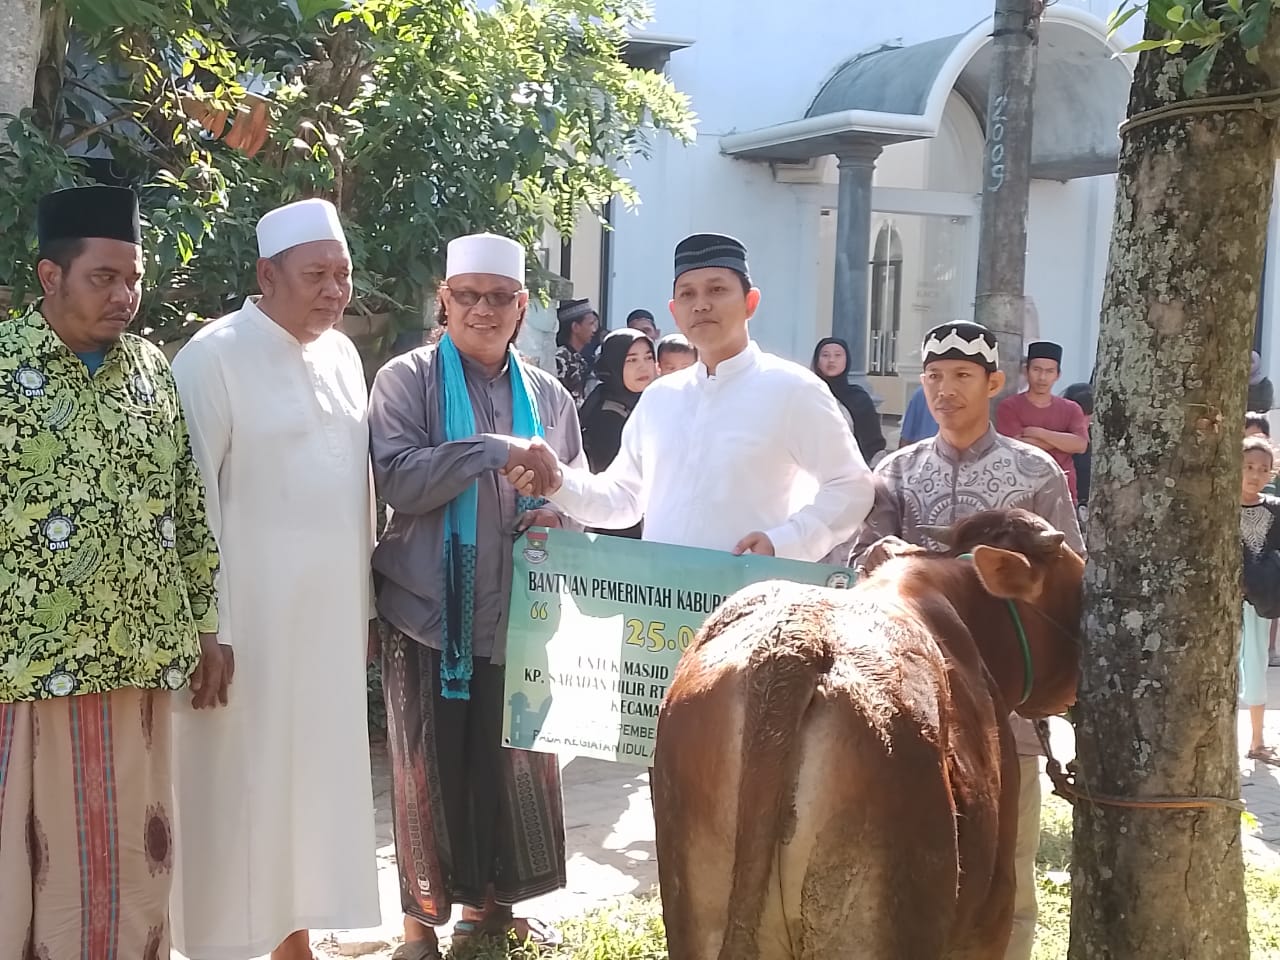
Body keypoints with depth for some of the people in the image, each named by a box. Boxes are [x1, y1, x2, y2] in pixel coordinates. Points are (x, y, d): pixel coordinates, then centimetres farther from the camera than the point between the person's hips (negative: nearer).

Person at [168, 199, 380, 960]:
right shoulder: (215, 357, -12)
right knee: (241, 791, 2)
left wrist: (363, 604, 12)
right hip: (249, 620, -6)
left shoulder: (343, 354, 9)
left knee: (312, 777, 14)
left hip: (327, 617, 6)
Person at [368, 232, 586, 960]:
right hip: (431, 609, -4)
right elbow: (398, 480, -17)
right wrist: (495, 451, -22)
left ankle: (491, 902, 28)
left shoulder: (548, 394, 10)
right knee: (431, 766, 5)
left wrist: (559, 514, -7)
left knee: (516, 759, 10)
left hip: (519, 610, 4)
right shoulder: (406, 380, -2)